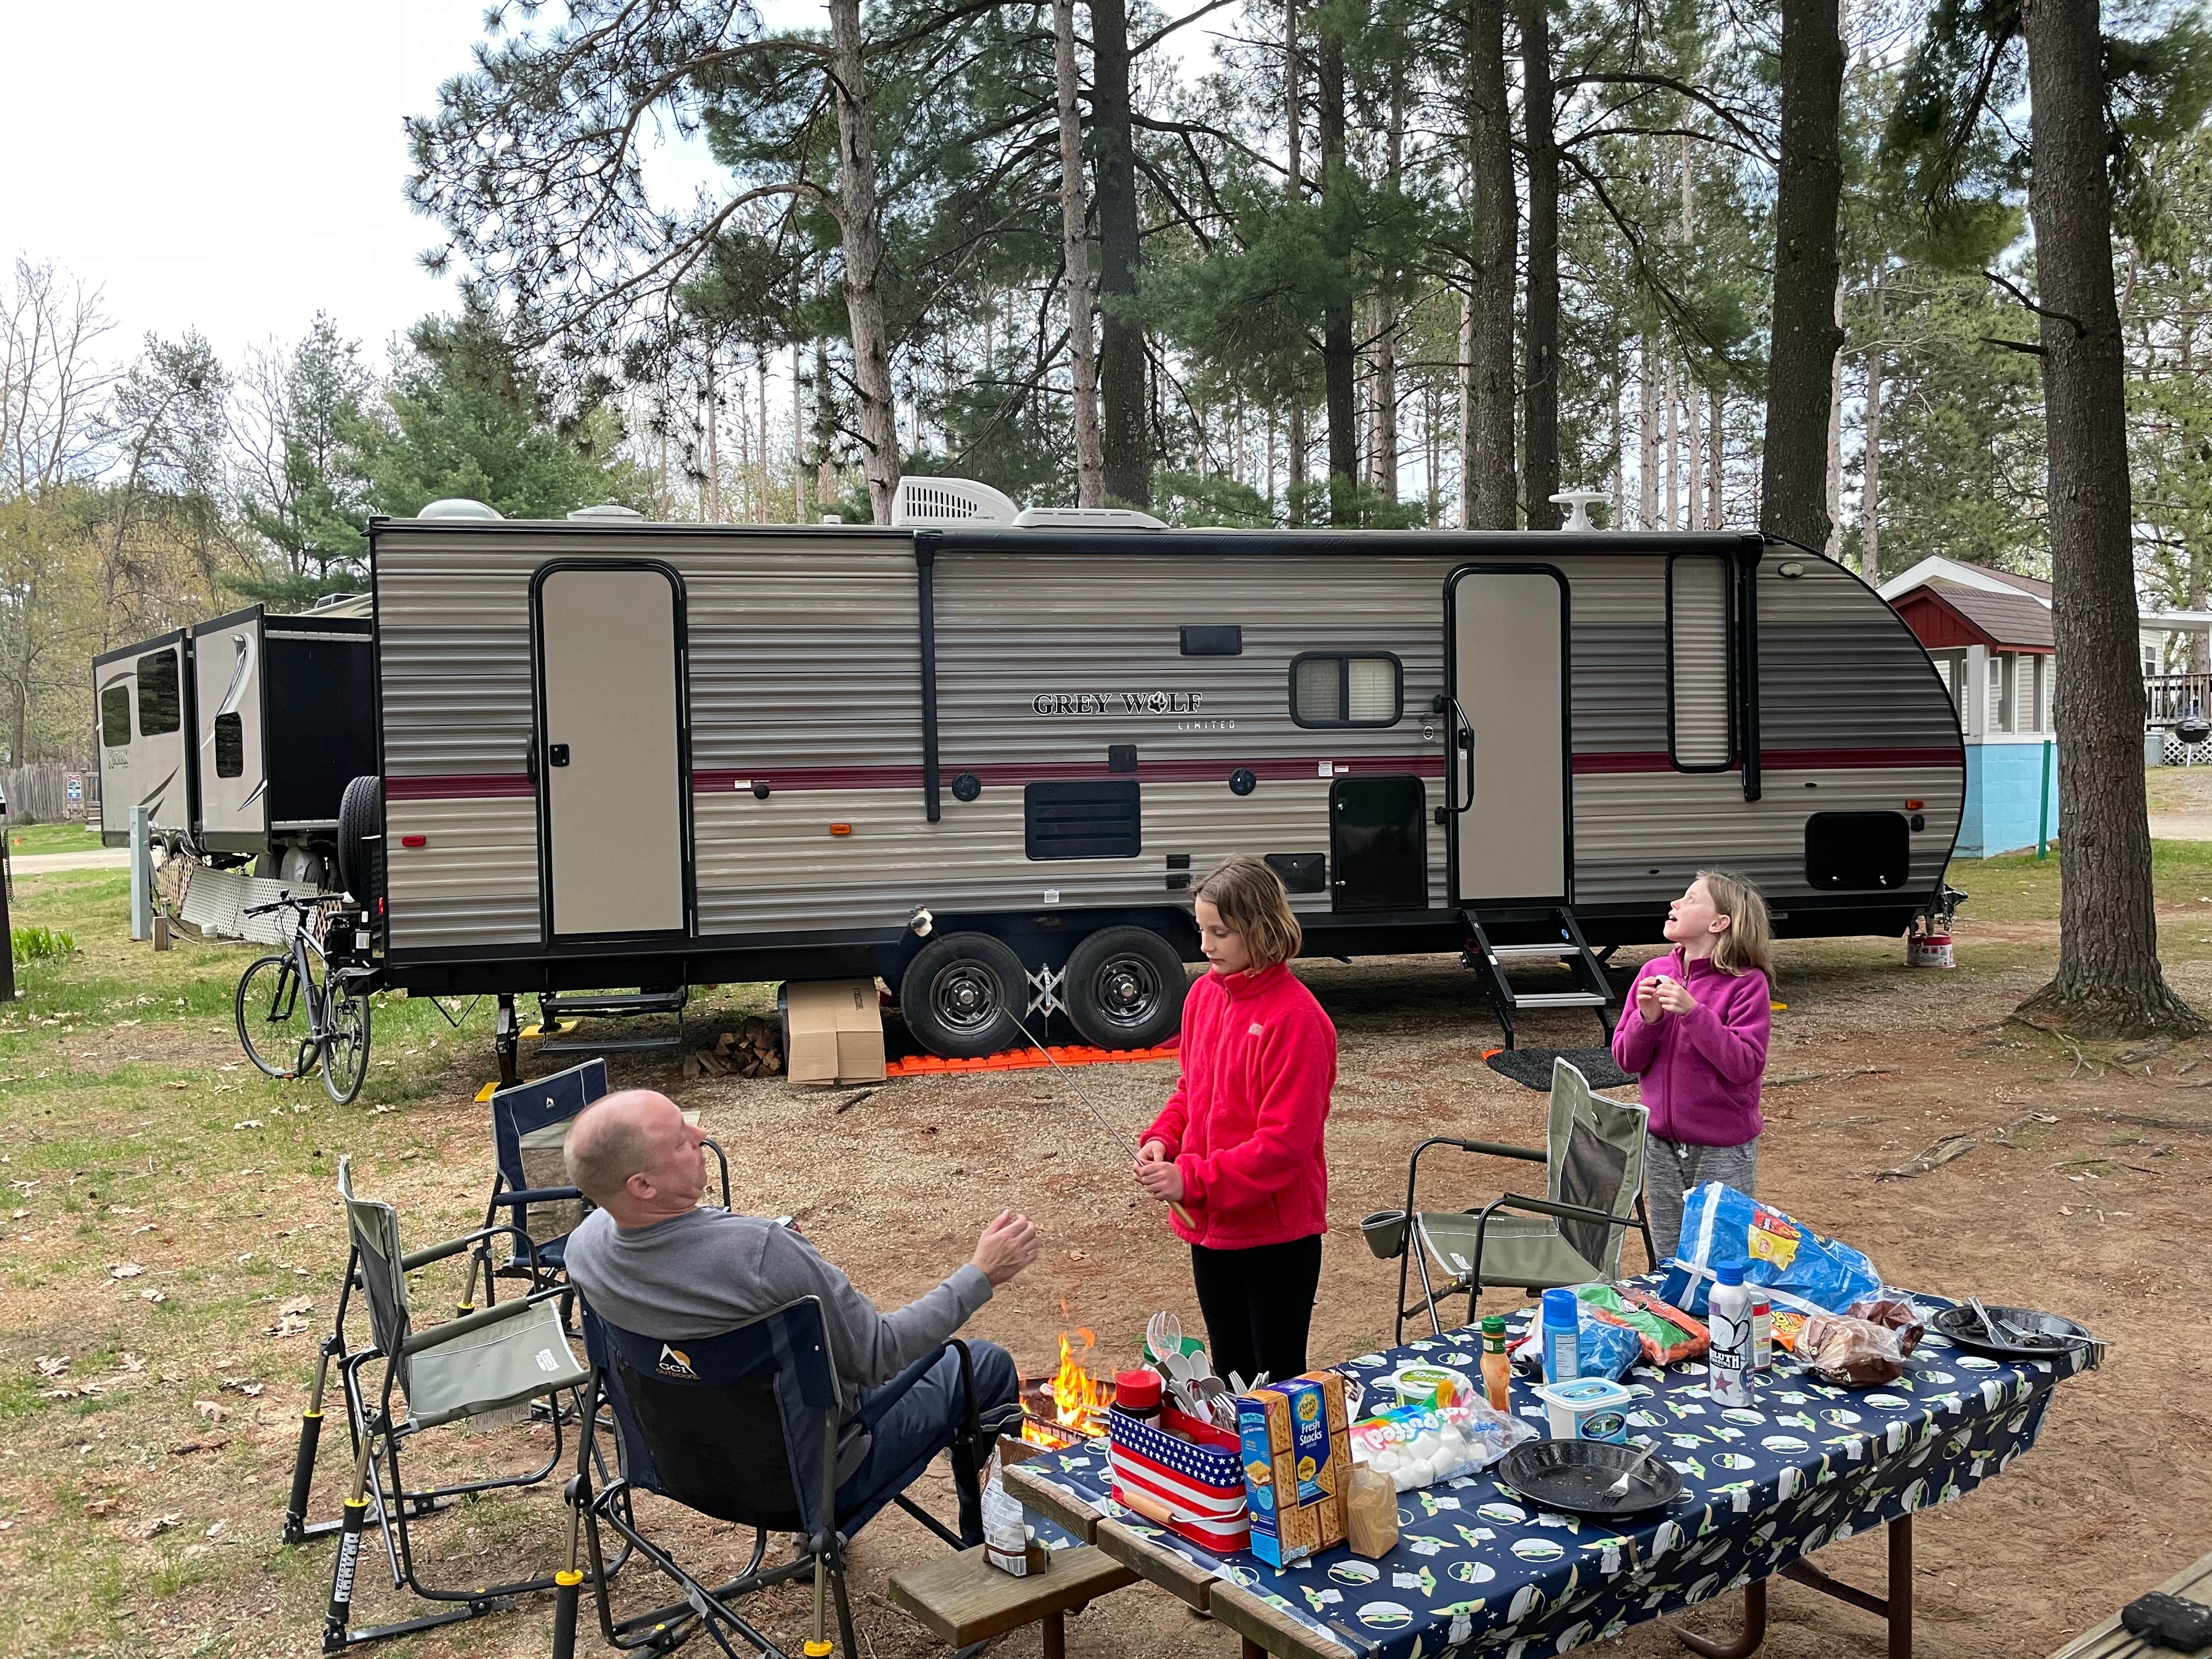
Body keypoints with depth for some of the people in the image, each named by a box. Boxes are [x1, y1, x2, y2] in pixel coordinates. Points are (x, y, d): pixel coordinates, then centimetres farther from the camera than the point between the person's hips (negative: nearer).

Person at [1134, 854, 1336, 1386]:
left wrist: (1192, 1180, -24)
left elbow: (1285, 1141, -22)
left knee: (1277, 1385, 6)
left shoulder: (1296, 1017, -20)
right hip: (1209, 1224, 7)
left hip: (1276, 1233, -7)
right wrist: (1162, 1139, -4)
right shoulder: (1205, 992, 3)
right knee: (1229, 1377, 19)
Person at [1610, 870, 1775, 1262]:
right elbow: (1627, 1060, 2)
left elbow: (1746, 1065, -21)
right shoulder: (1653, 973, 1)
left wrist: (1693, 1012, -27)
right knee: (1668, 1264, 17)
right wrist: (1647, 1018, -16)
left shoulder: (1747, 983, -13)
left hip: (1723, 1152, -5)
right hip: (1662, 1145, 5)